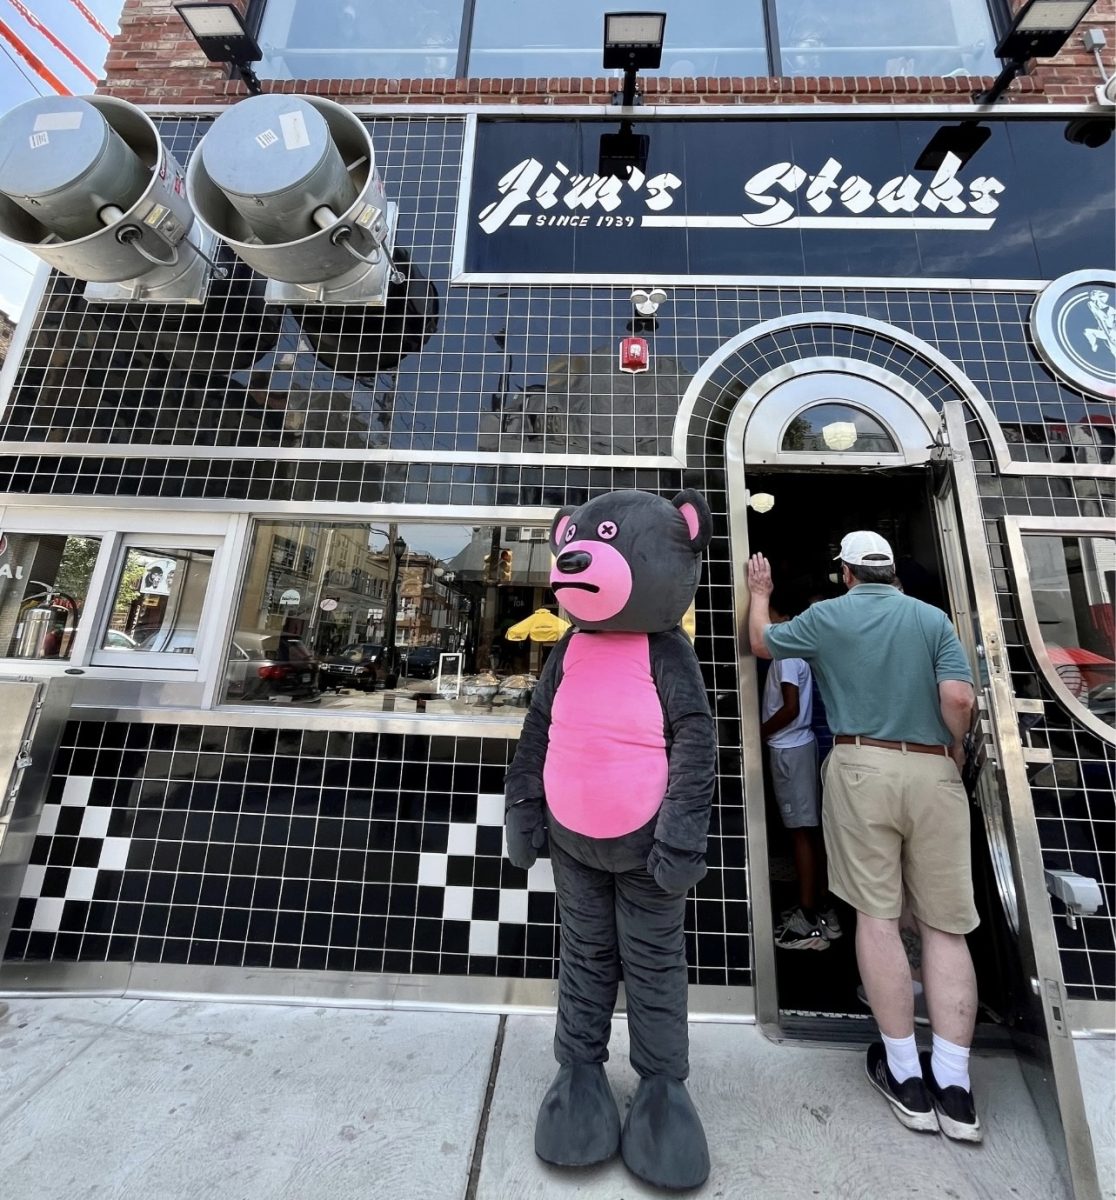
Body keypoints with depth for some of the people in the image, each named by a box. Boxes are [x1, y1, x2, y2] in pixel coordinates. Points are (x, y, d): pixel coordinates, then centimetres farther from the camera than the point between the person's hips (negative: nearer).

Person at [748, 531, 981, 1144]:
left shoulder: (827, 616, 3)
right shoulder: (933, 618, 8)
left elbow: (761, 642, 16)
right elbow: (958, 697, -4)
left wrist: (760, 592, 32)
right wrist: (955, 749, 14)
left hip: (862, 766, -2)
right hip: (934, 772, 3)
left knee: (877, 914, 5)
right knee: (946, 924, 9)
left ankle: (906, 1075, 14)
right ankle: (954, 1086, 13)